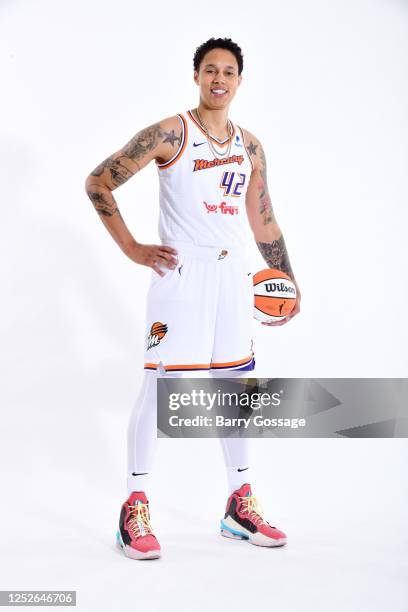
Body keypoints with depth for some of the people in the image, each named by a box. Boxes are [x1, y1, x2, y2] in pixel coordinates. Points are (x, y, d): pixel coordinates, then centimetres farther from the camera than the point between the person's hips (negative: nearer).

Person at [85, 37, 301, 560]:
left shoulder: (250, 147, 13)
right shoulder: (170, 134, -5)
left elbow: (263, 221, 19)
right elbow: (98, 182, -5)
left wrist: (288, 280, 14)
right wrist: (132, 249, -9)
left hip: (234, 274, 6)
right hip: (181, 272, -6)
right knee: (158, 385, -5)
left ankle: (240, 507, 22)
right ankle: (134, 508, 7)